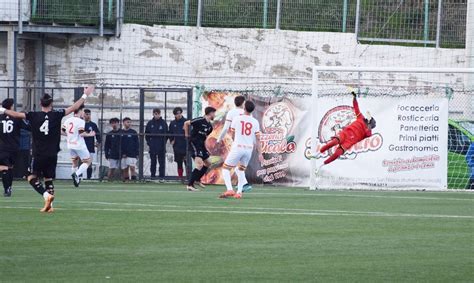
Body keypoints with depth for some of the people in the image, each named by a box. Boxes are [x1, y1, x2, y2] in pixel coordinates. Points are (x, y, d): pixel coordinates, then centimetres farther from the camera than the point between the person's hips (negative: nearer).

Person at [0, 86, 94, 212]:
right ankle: (49, 205, 2)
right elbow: (74, 107, 2)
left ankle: (46, 195, -17)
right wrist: (85, 95, 13)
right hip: (52, 154, 2)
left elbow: (15, 114, 1)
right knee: (48, 179, 11)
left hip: (38, 154, -2)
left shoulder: (33, 116, -6)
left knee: (32, 177, 6)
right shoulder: (57, 115, -4)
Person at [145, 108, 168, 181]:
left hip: (161, 147, -2)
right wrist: (149, 142, 1)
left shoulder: (164, 123, 2)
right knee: (153, 162, 5)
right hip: (152, 146, 2)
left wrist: (164, 143, -2)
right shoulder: (150, 123, 6)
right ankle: (153, 175, 10)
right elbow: (146, 134, 11)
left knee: (162, 162, -1)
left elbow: (167, 134, 5)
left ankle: (162, 176, 1)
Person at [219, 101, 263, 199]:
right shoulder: (255, 122, 3)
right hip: (249, 149, 3)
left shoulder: (236, 119, -2)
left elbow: (232, 134, 9)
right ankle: (239, 192, 9)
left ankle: (229, 190, -13)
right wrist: (260, 153, 5)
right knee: (241, 170, 22)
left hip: (237, 147, -3)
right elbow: (258, 139, 1)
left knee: (225, 168, 6)